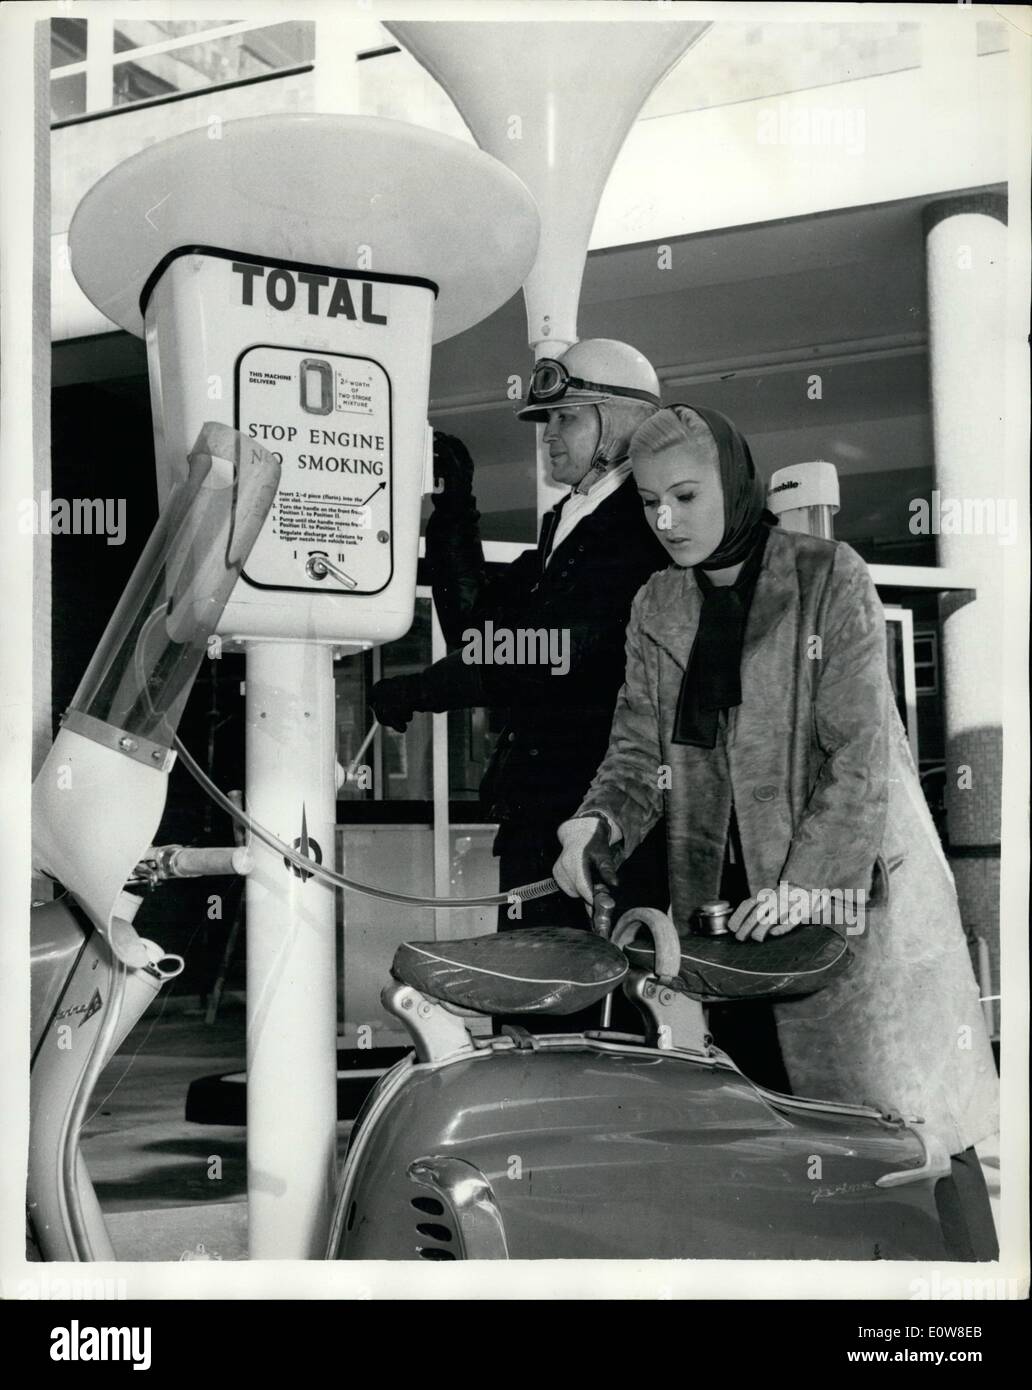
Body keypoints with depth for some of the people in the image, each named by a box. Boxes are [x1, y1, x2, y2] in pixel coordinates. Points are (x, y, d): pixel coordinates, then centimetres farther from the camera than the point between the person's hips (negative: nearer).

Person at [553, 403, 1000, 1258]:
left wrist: (810, 885, -21)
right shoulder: (657, 610, 8)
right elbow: (639, 745, 5)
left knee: (914, 1121, -2)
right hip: (724, 897, 4)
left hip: (853, 883, -4)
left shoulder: (830, 579, -7)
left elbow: (860, 750, -13)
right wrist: (600, 822, -15)